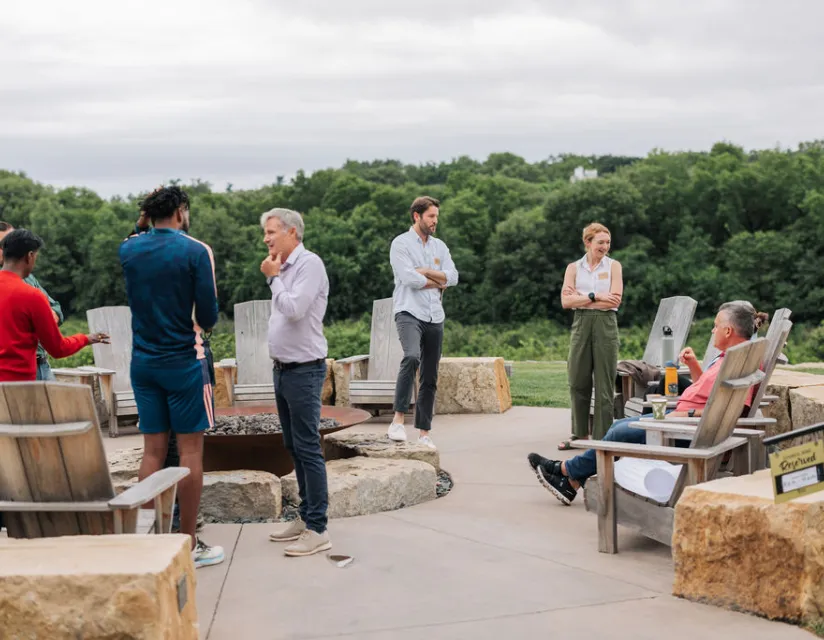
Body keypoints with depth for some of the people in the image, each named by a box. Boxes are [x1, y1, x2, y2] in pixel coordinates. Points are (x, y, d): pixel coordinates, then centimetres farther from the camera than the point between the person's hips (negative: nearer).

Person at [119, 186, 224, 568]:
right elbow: (208, 318, -12)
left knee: (153, 449, 9)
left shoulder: (128, 249, 4)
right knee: (190, 449, 2)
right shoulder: (196, 252, -11)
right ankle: (189, 544, 6)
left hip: (143, 361, 5)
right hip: (183, 361, -5)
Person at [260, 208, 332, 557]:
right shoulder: (284, 268, 13)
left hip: (304, 371, -9)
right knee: (294, 447, 13)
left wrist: (273, 278, -11)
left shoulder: (309, 264, -13)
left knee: (308, 449, -8)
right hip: (282, 369, 9)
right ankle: (306, 517, 21)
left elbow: (294, 309, -24)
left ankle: (317, 529, -6)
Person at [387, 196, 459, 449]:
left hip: (435, 316, 6)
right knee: (412, 357, -32)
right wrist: (438, 281, 0)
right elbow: (409, 279, -13)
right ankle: (398, 420, -30)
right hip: (409, 312, -6)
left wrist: (426, 271, -7)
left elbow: (453, 277, 4)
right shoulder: (401, 243, -1)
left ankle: (424, 433, 14)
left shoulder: (440, 246, 16)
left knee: (430, 378, 7)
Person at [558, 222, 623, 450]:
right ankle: (580, 433, 19)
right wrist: (595, 297, -12)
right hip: (581, 324, 2)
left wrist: (580, 298, -7)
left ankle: (602, 437, 6)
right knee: (578, 381, 5)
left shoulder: (613, 266, 5)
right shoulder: (574, 267, 9)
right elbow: (566, 301, -2)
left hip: (606, 324, -2)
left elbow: (615, 300, -7)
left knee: (604, 383, -1)